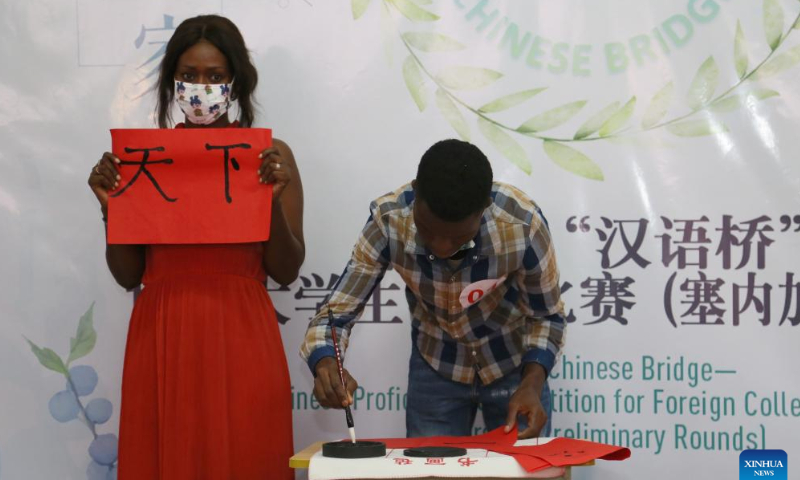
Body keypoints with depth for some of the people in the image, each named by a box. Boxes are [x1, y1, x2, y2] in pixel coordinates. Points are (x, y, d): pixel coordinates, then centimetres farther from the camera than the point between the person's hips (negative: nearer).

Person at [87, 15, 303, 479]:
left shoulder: (269, 157, 3)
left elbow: (286, 271, 1)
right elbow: (128, 275, 7)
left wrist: (274, 199, -13)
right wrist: (110, 206, -8)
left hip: (241, 340, -1)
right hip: (162, 340, 1)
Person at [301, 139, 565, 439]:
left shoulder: (523, 224, -30)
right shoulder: (388, 221, -28)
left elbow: (546, 317, -14)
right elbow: (336, 312, -21)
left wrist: (532, 383, -31)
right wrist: (326, 365, -42)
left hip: (514, 366, -1)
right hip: (435, 368, 1)